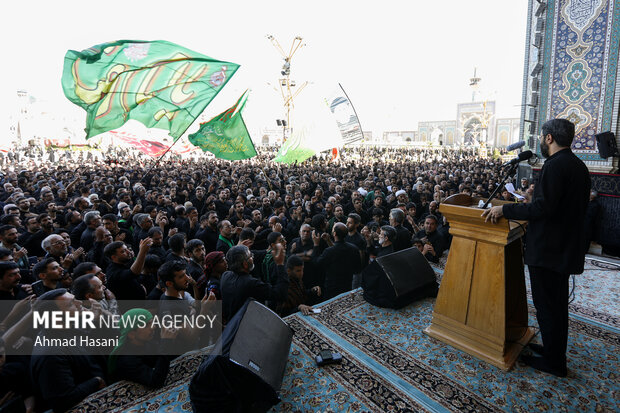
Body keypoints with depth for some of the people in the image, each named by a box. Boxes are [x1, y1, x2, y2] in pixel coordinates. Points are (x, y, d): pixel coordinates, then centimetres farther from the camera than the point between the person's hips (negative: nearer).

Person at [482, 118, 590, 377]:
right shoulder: (578, 165, 11)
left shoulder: (555, 166, -20)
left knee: (547, 305, 4)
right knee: (557, 303, 21)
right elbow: (571, 207, 15)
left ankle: (553, 362, 18)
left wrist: (505, 209, -21)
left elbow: (543, 207, -28)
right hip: (566, 246, 10)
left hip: (547, 248, -10)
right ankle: (555, 349, 37)